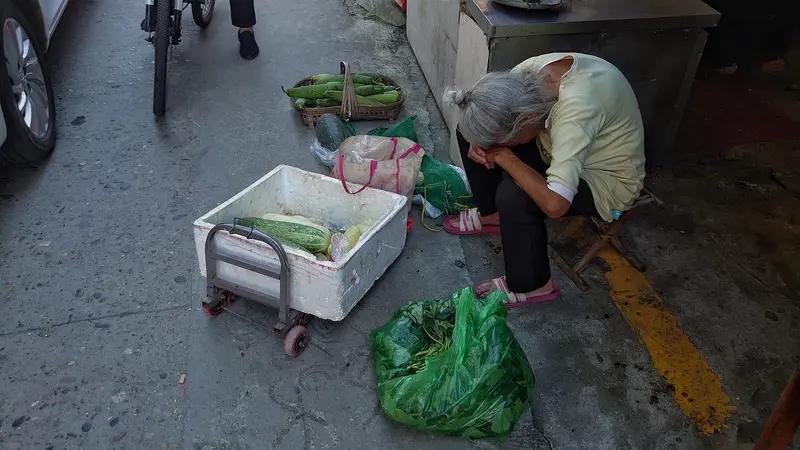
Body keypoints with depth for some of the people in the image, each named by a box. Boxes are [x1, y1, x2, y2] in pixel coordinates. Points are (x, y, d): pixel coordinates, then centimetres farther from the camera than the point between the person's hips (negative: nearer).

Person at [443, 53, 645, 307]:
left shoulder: (576, 110, -41)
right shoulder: (531, 70, -19)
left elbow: (554, 204, -46)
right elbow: (491, 114, 3)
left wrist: (503, 156, -33)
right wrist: (479, 142, -18)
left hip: (607, 180, -7)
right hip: (564, 150, 7)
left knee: (513, 195, -32)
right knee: (469, 130, 0)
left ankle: (531, 286, -7)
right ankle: (490, 214, 18)